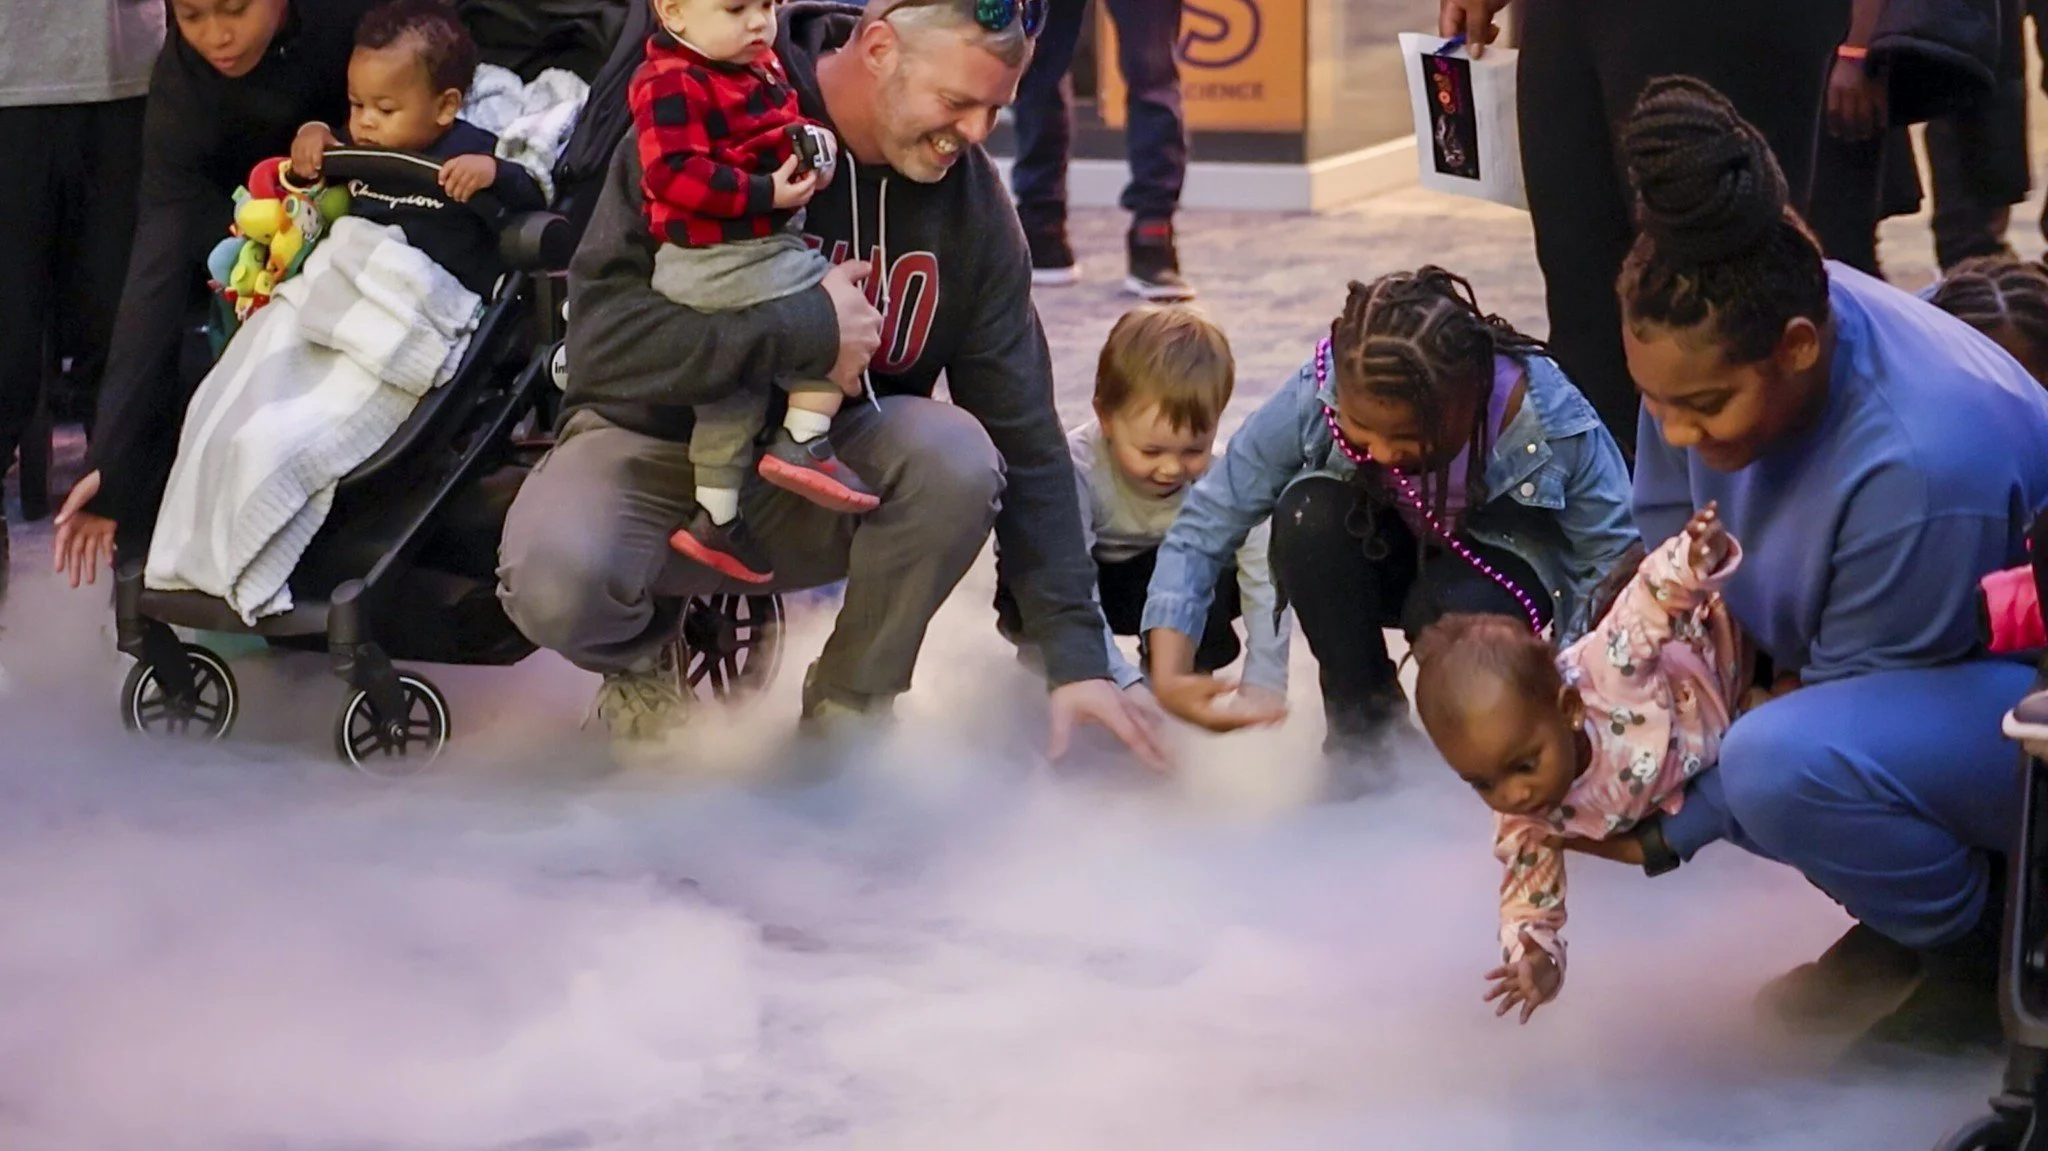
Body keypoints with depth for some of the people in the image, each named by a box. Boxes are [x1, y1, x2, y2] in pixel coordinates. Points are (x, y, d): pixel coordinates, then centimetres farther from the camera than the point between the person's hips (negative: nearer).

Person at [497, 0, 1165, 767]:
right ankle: (644, 653, 4)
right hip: (661, 445, -2)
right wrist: (807, 329, -29)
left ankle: (849, 708, -5)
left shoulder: (971, 199, -7)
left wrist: (1075, 655, -11)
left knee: (957, 455, -30)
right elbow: (603, 336, -27)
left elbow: (1024, 435, -6)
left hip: (825, 474, 3)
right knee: (555, 578, -35)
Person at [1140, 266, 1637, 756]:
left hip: (1504, 557, -1)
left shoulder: (1551, 421, -34)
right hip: (1392, 550, 2)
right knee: (1309, 513, -31)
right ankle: (1363, 721, -10)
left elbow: (1611, 565, -25)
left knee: (1452, 608, -35)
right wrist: (1169, 677, -34)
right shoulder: (1317, 395, -31)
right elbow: (1205, 523, -24)